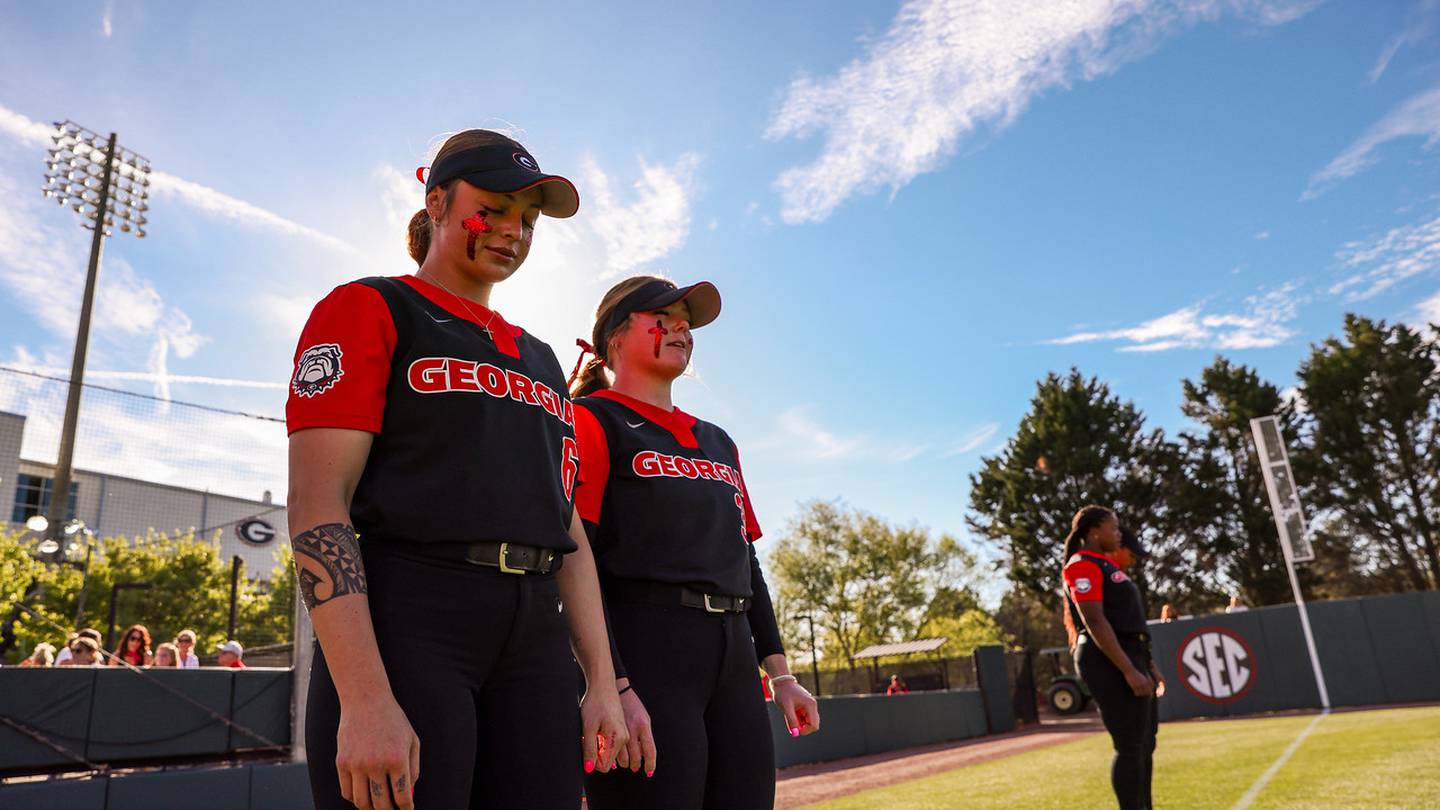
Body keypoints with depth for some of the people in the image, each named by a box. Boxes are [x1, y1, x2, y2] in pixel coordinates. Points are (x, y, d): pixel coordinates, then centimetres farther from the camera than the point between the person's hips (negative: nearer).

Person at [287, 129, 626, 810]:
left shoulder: (538, 358, 21)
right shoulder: (369, 309, 4)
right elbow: (317, 503, -9)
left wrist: (602, 682, 7)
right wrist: (364, 701, -19)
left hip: (536, 638, 6)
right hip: (407, 625, -5)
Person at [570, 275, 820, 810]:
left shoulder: (718, 442, 22)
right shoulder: (593, 421, 1)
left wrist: (779, 672, 14)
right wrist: (614, 687, -20)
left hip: (734, 656, 7)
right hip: (641, 653, -6)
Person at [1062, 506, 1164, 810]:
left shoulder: (1107, 565, 20)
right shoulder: (1083, 566, -12)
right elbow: (1094, 623, -20)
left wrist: (1148, 665, 21)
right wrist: (1128, 671, -24)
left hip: (1131, 659, 10)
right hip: (1109, 662, -10)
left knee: (1145, 744, 15)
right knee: (1130, 747, -7)